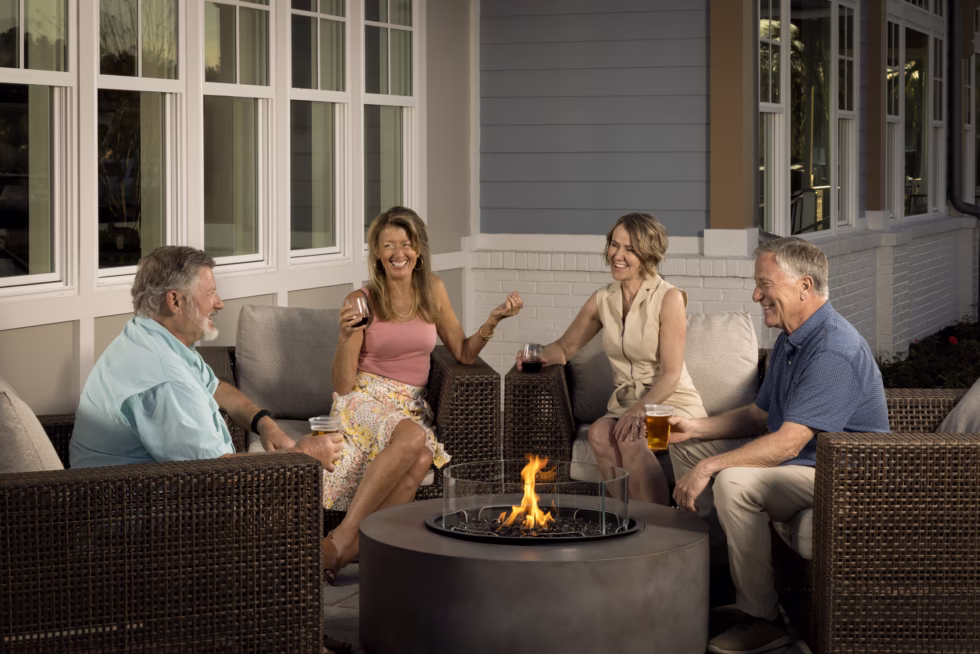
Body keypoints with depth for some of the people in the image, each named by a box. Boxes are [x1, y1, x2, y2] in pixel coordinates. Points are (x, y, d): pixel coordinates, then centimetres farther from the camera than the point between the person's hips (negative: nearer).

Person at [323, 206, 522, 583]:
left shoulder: (432, 291, 10)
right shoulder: (362, 301, -2)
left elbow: (464, 354, 15)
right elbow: (343, 386, -4)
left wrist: (494, 320, -1)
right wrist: (346, 337, -21)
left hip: (411, 406, 3)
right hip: (366, 400, -3)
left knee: (421, 460, -33)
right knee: (413, 437, -38)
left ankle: (347, 549, -29)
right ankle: (343, 536, -37)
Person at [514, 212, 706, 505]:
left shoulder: (669, 299, -9)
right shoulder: (603, 300, 7)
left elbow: (671, 374, -12)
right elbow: (565, 347, 18)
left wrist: (639, 411, -28)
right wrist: (539, 356, -5)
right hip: (625, 405, 4)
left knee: (631, 439, -35)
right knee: (599, 433, -30)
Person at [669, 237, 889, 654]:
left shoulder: (833, 350, -26)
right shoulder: (790, 341, 9)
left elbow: (788, 444, -31)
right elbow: (759, 417, 18)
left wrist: (709, 467, -28)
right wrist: (695, 428, 3)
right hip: (793, 460, 11)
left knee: (734, 482, -34)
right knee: (685, 445, 13)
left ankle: (762, 620, -22)